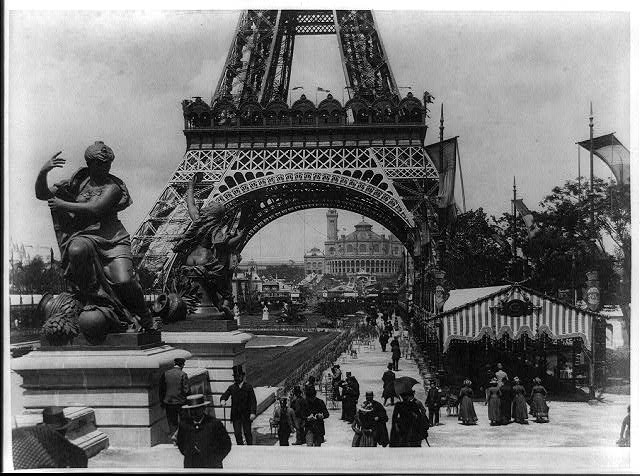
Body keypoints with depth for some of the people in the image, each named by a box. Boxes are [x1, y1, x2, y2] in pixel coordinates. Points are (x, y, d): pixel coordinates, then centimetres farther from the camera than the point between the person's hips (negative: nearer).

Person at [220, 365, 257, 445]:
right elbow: (225, 395, 1)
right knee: (237, 434, 1)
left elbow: (253, 401, -3)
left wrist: (253, 412, -13)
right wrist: (223, 399, -24)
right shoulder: (232, 387, 10)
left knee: (247, 433, 1)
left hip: (246, 415, -2)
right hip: (236, 415, 2)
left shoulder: (248, 387, 1)